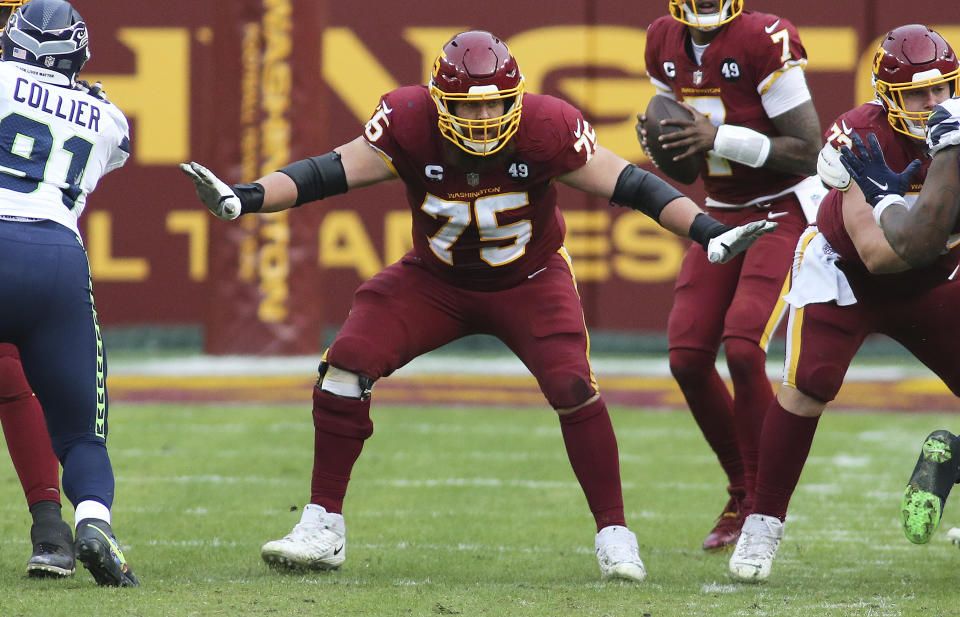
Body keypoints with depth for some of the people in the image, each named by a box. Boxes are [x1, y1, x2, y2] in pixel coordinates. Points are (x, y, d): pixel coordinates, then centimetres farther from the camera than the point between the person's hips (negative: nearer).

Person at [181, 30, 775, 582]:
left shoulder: (545, 127, -27)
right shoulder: (410, 123, -24)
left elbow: (626, 184, -22)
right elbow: (330, 173, -23)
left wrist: (708, 231, -28)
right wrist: (245, 198, -36)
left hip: (529, 280, -2)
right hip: (436, 280, 2)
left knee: (571, 385, -23)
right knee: (347, 365, -15)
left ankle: (614, 534, -7)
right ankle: (323, 527, -3)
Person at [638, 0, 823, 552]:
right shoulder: (666, 45, 2)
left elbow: (808, 153, -20)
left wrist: (720, 138, -27)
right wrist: (657, 137, -6)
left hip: (786, 212, -7)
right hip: (722, 214, 7)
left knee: (742, 350, -21)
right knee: (688, 358, -3)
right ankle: (742, 493, 17)